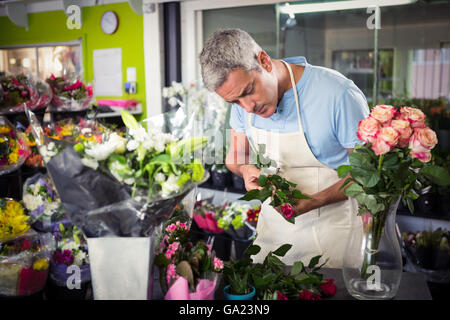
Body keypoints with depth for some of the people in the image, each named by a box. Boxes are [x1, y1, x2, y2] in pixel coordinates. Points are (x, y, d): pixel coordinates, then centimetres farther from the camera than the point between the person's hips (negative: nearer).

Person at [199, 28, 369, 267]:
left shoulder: (338, 94, -23)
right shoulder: (242, 96, -6)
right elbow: (235, 156, 7)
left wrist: (312, 202, -28)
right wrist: (245, 169, -17)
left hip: (330, 227, -4)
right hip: (273, 222, 5)